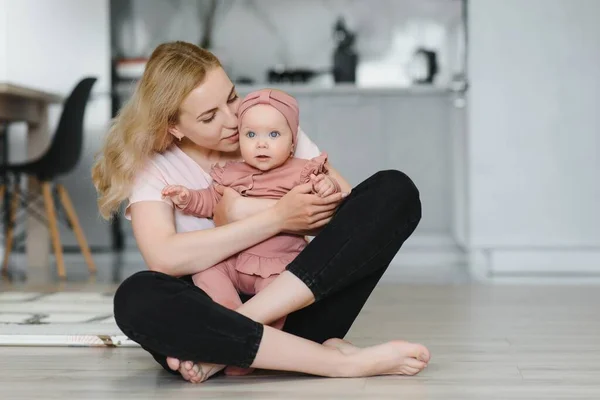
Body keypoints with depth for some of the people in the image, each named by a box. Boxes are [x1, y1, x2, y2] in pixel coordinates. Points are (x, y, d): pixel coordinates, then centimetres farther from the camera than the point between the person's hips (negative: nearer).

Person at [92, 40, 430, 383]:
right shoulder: (153, 166, -3)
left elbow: (345, 199, -3)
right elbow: (165, 258, -21)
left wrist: (251, 211, -17)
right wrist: (277, 217, -21)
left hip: (295, 298, 3)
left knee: (394, 190, -15)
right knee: (136, 298, -34)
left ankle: (229, 346, -28)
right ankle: (338, 360, -37)